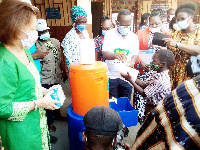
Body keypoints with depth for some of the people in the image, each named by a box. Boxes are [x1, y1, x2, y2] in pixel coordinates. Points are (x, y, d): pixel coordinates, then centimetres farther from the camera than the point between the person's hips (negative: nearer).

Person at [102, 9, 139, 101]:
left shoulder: (134, 37, 3)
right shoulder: (110, 34, -6)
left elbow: (135, 54, 5)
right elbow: (105, 54, -15)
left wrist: (132, 60, -20)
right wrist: (116, 55, -38)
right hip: (111, 76, -2)